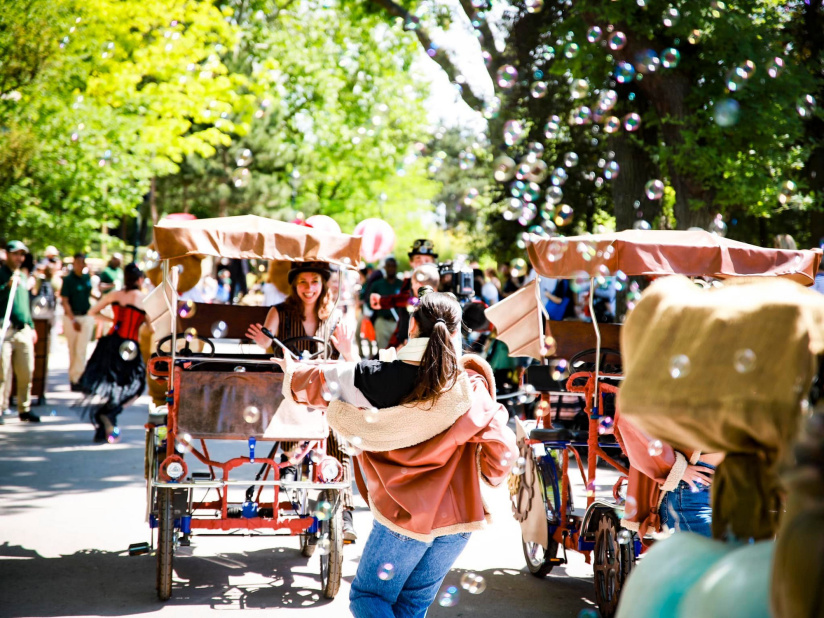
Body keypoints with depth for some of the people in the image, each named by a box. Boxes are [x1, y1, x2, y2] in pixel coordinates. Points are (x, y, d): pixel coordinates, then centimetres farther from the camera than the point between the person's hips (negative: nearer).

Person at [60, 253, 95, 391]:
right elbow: (65, 301, -11)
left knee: (81, 350, -5)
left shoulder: (87, 277, 6)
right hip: (71, 317, -3)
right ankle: (74, 377, 15)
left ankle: (76, 378, -6)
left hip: (87, 317, 3)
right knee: (72, 350, 6)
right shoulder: (68, 279, -7)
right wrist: (73, 320, -16)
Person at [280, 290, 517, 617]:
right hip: (459, 516, 3)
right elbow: (501, 449, -9)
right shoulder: (471, 385, -7)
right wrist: (488, 480, 12)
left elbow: (318, 382, 5)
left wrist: (293, 371, 27)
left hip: (405, 515, -3)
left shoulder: (378, 379, -9)